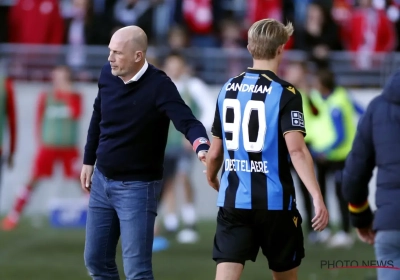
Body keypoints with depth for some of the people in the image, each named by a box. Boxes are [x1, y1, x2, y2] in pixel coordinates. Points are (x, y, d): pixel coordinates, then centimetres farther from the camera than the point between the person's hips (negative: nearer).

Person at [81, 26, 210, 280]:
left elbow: (187, 121, -34)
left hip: (137, 186, -6)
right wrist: (89, 160, 19)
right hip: (102, 181, 6)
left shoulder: (159, 86, -21)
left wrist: (202, 146, -54)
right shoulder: (107, 74, -3)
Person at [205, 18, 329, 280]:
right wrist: (318, 197, -26)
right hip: (275, 201, -3)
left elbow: (214, 152, 11)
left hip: (233, 200, 3)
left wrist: (211, 178, 33)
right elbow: (296, 149, -22)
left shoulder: (228, 89, 6)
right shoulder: (285, 93, -9)